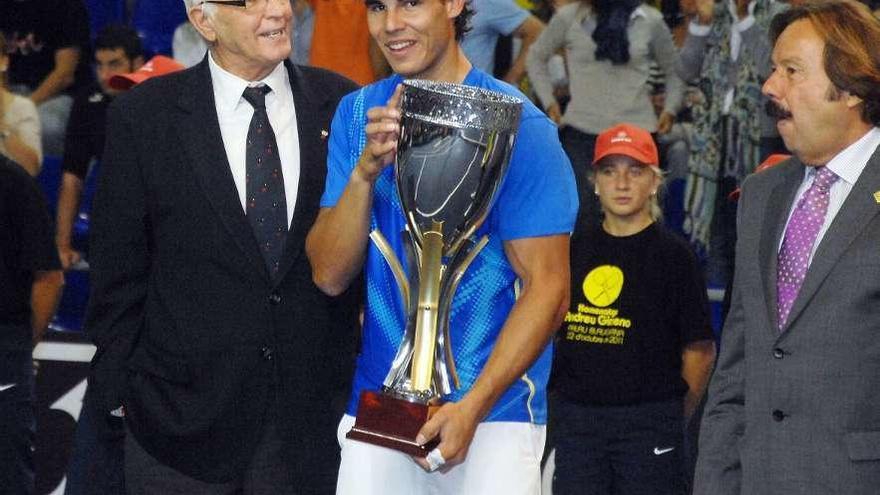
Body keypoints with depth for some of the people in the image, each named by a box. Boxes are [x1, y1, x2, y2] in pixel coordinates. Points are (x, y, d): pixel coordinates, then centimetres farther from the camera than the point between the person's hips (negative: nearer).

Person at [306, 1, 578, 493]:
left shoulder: (518, 125, -8)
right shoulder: (357, 115, 4)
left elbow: (548, 287, -11)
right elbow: (329, 275, -1)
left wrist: (472, 407, -19)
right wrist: (366, 171, -17)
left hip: (494, 412, -3)